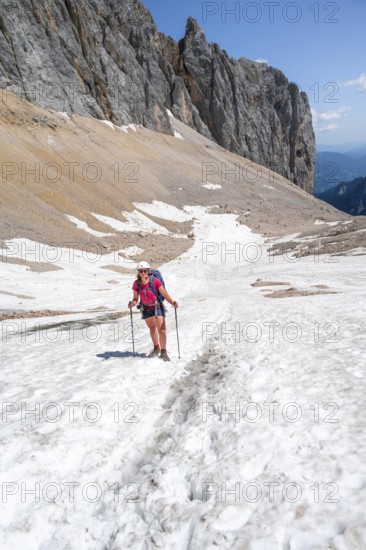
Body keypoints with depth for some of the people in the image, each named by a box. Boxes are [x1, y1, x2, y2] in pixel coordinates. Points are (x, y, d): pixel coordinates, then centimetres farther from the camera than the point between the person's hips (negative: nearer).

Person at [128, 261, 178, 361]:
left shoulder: (154, 280, -16)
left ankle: (163, 351, 6)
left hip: (157, 306, -4)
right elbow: (135, 298, 1)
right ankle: (156, 348, 38)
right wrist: (132, 303, -21)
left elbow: (164, 294, -16)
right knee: (152, 328, 20)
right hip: (146, 308, 4)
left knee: (162, 330, -10)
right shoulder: (136, 283, -5)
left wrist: (173, 302, -29)